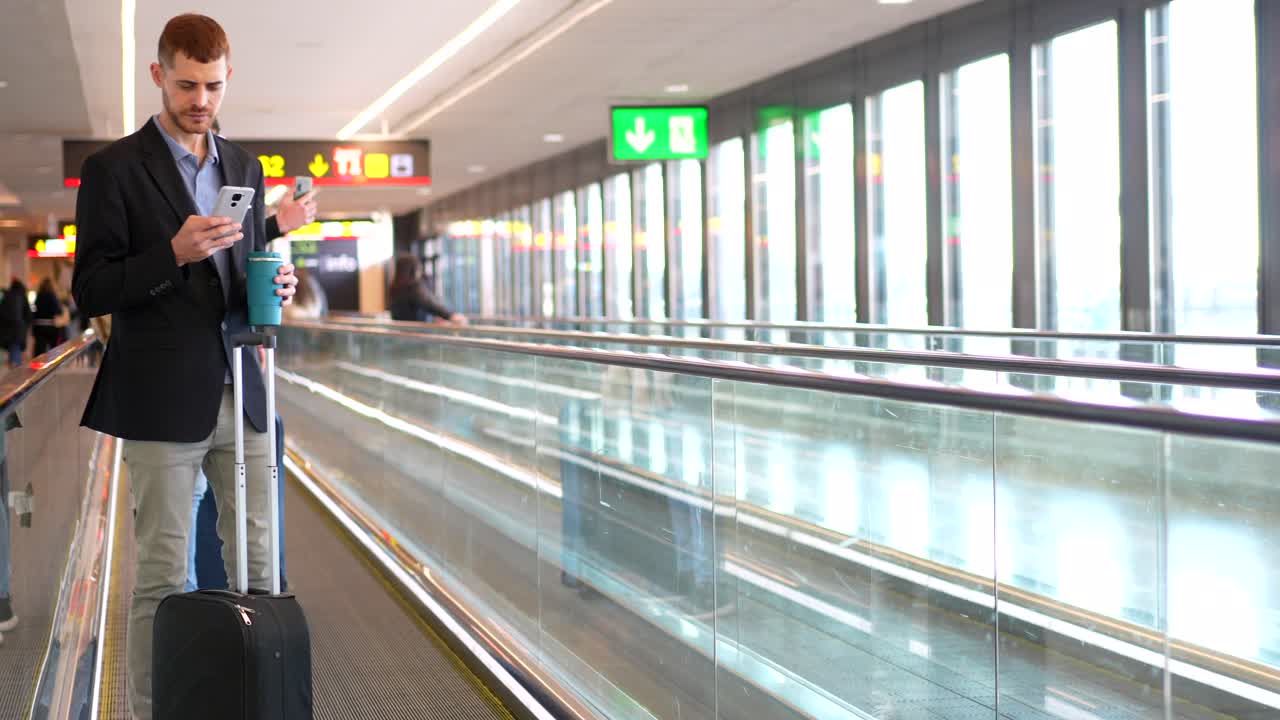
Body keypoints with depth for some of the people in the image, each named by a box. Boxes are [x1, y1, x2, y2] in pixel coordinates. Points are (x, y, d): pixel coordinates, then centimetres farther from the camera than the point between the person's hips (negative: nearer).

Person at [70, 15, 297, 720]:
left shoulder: (244, 167, 13)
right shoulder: (113, 170, -4)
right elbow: (90, 291, -7)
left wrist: (274, 286, -2)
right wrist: (174, 252, -21)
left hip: (239, 392, 5)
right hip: (162, 402, -5)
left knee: (258, 563, 8)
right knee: (160, 576, 0)